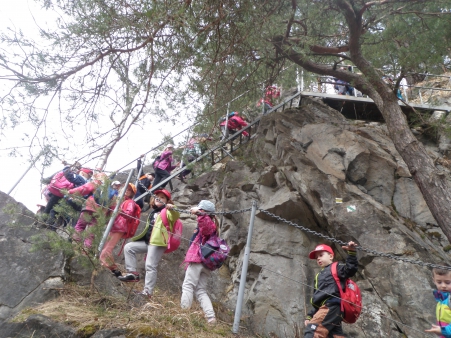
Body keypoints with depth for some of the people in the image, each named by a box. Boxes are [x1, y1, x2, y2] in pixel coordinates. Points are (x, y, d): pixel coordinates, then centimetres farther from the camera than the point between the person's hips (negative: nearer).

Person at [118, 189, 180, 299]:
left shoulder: (167, 211, -2)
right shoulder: (153, 212, 23)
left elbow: (175, 216, -25)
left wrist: (172, 209, -45)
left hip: (158, 242, -9)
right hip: (147, 241, 9)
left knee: (150, 266, -12)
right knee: (128, 247, 7)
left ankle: (148, 292, -7)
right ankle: (133, 273, 5)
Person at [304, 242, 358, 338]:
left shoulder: (335, 268, 10)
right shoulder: (320, 276, 31)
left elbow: (350, 269, -12)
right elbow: (318, 300, 30)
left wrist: (351, 252, -24)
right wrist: (309, 316, 24)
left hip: (331, 307, -9)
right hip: (327, 308, 9)